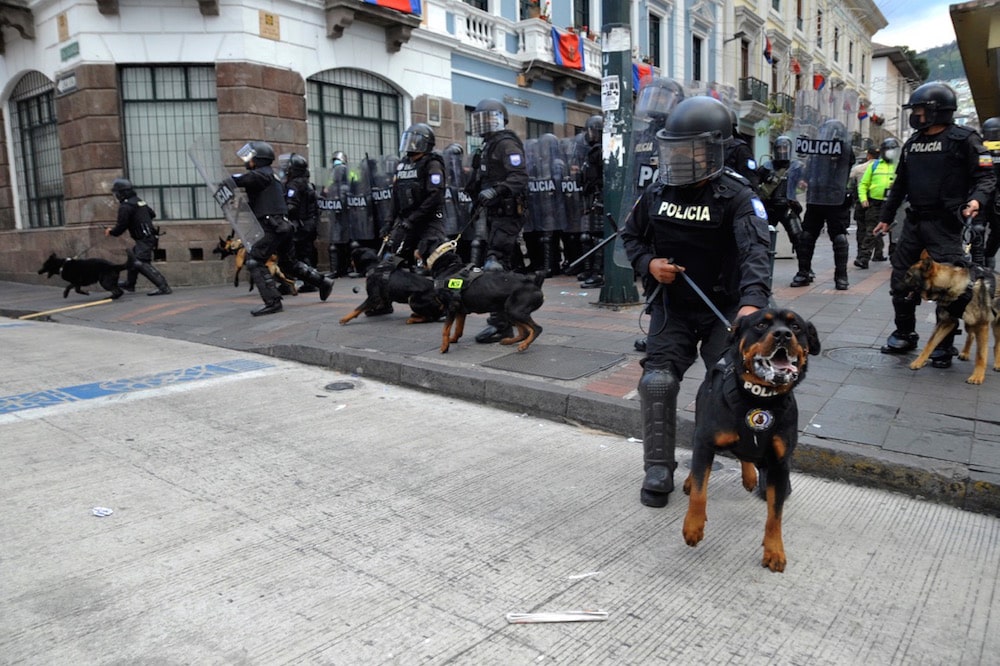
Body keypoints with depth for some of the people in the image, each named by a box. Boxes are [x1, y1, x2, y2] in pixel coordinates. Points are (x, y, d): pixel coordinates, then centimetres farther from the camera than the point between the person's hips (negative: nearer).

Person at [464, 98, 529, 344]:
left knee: (496, 267, -14)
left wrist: (495, 191, -32)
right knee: (501, 266, 13)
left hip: (507, 213, -10)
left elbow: (520, 177, -22)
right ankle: (508, 317, 22)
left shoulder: (507, 144, -9)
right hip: (495, 213, 10)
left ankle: (500, 324, -12)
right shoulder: (488, 146, 21)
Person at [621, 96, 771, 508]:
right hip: (672, 307, 3)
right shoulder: (658, 193, 0)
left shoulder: (736, 197, -15)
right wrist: (648, 263, -9)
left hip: (723, 310, -3)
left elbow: (755, 251, -31)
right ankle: (659, 471, 3)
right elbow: (631, 236, 14)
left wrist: (753, 301, -50)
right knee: (657, 382, -12)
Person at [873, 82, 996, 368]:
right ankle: (905, 334, 24)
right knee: (901, 280, 9)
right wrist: (885, 217, 20)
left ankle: (944, 346, 7)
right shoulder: (912, 143, 14)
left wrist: (977, 200, -26)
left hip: (945, 224, -6)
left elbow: (986, 177, -7)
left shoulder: (963, 139, -5)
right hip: (914, 222, 7)